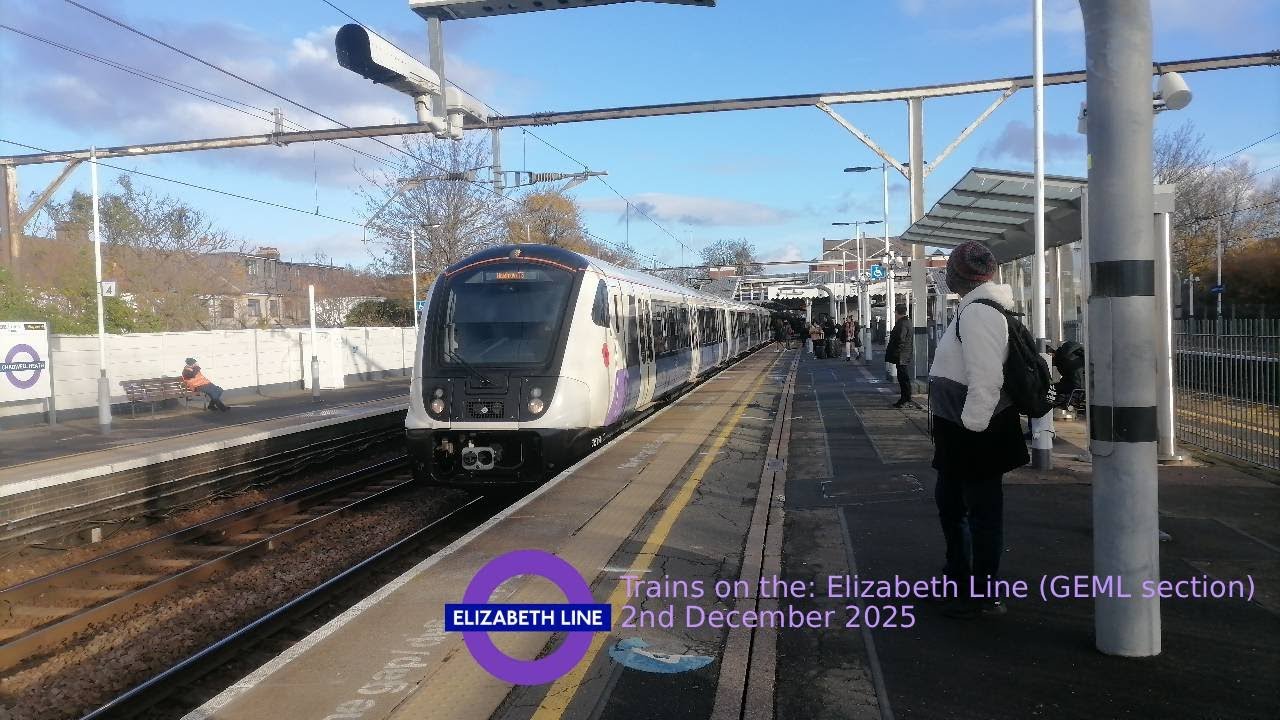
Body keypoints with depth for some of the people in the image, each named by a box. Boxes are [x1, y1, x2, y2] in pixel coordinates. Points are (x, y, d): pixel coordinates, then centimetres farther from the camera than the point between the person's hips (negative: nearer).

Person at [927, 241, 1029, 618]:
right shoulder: (976, 308, 13)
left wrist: (973, 424, -25)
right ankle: (958, 574, 41)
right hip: (961, 430, 11)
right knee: (948, 500, 24)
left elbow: (986, 377, -28)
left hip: (978, 431, -11)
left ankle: (983, 595, 16)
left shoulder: (978, 312, -21)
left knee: (983, 510, 2)